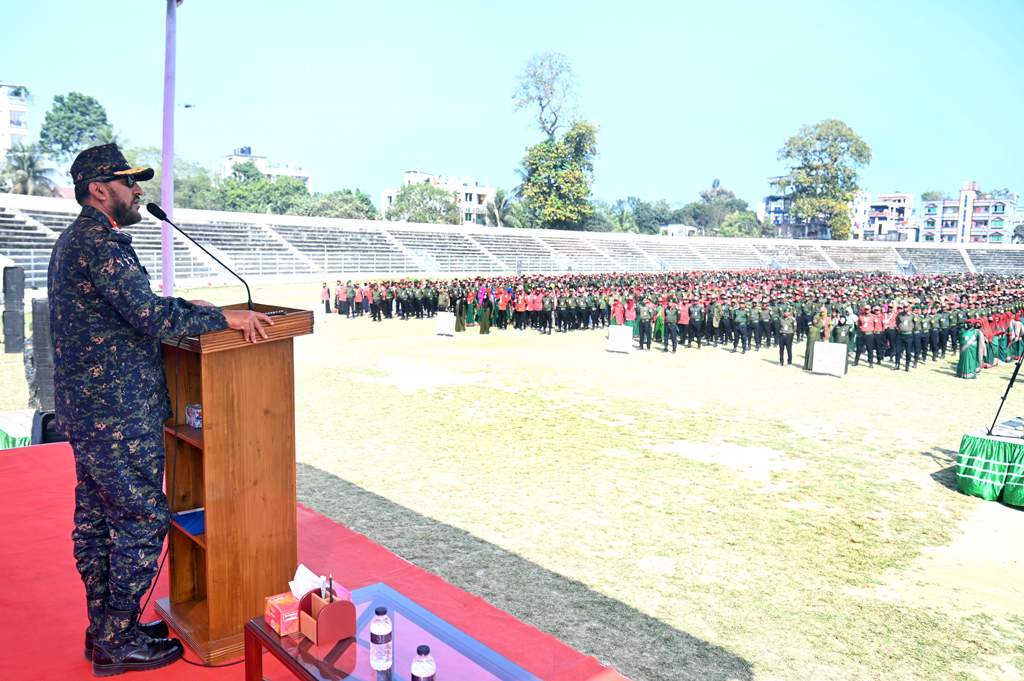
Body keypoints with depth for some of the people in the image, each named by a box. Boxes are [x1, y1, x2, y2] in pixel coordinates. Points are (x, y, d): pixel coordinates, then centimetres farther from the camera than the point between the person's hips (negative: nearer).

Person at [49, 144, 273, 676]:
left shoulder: (73, 241, 18)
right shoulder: (99, 241, -17)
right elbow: (148, 315, -25)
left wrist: (186, 307, 13)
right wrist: (222, 318, -18)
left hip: (84, 408, 11)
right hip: (119, 414, -11)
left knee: (95, 520, 16)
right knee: (142, 519, -1)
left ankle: (104, 630, 29)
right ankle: (118, 642, 11)